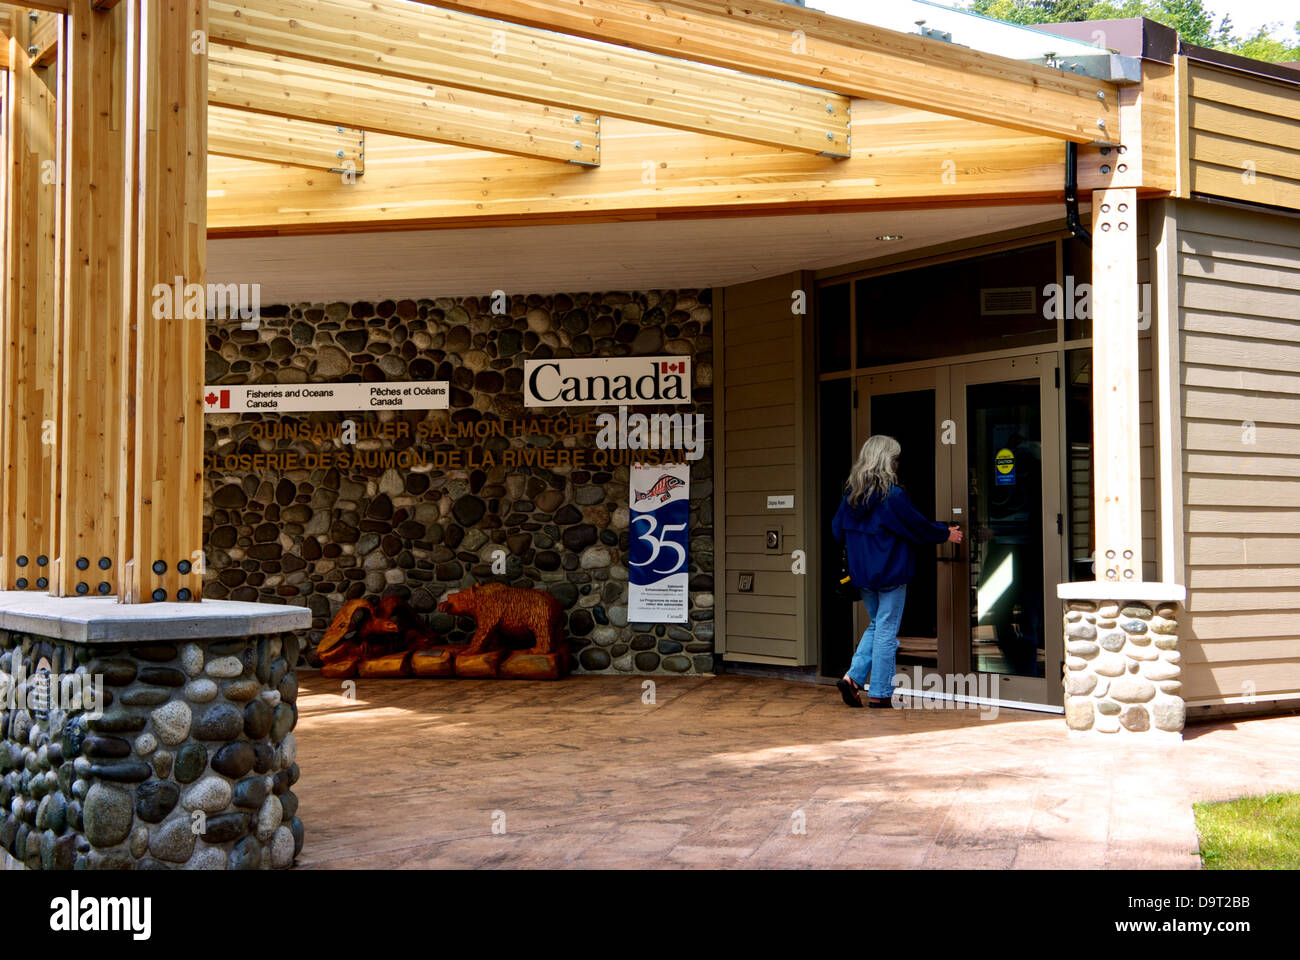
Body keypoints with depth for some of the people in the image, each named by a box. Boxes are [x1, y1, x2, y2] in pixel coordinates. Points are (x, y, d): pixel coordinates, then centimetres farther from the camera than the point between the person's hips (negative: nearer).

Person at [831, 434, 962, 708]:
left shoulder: (851, 494, 2)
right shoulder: (893, 496, -16)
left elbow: (837, 530, 12)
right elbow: (919, 528, -7)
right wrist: (946, 533, 11)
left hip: (862, 573, 6)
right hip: (890, 573, -6)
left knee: (876, 625, 20)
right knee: (887, 630, 3)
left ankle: (853, 677, 7)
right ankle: (879, 693, 7)